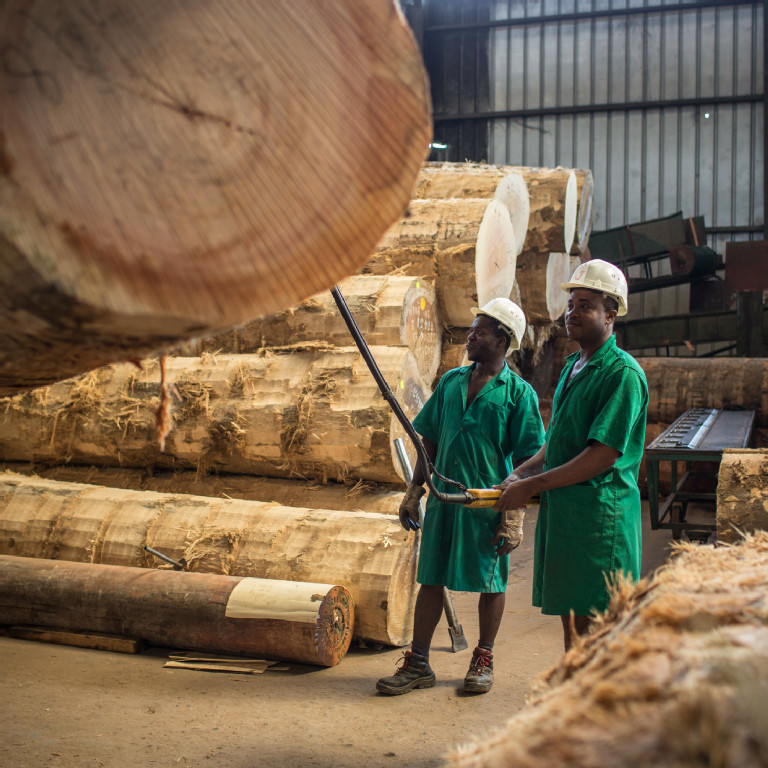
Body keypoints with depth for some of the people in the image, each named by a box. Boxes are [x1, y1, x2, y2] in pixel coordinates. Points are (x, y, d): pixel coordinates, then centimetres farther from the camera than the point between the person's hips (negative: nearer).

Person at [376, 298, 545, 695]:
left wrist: (514, 517, -12)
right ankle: (417, 663, 16)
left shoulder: (518, 393, -5)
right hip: (443, 496, 4)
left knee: (490, 583, 8)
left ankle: (483, 659, 24)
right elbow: (430, 441, 14)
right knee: (430, 579, 7)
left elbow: (526, 462, -7)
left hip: (489, 503, -4)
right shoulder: (451, 382, 9)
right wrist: (414, 491, 10)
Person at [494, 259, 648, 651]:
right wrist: (519, 474, 5)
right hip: (559, 509, 9)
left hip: (599, 512, -9)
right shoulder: (572, 367, 17)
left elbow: (603, 455, -19)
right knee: (569, 617, 14)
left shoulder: (623, 373, -13)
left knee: (592, 624, -4)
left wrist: (532, 486, -16)